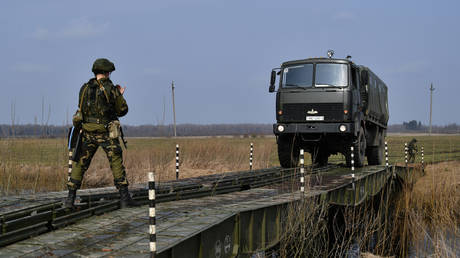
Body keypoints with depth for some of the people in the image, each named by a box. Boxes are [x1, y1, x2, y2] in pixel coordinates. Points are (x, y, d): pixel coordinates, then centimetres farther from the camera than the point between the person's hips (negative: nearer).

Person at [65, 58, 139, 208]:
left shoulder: (84, 89, 5)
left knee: (80, 164, 9)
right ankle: (124, 198, 0)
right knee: (117, 163, 3)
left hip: (88, 132, 3)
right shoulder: (111, 89, -7)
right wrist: (120, 96, 17)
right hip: (107, 133, -3)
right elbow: (122, 110, -1)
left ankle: (70, 199, 6)